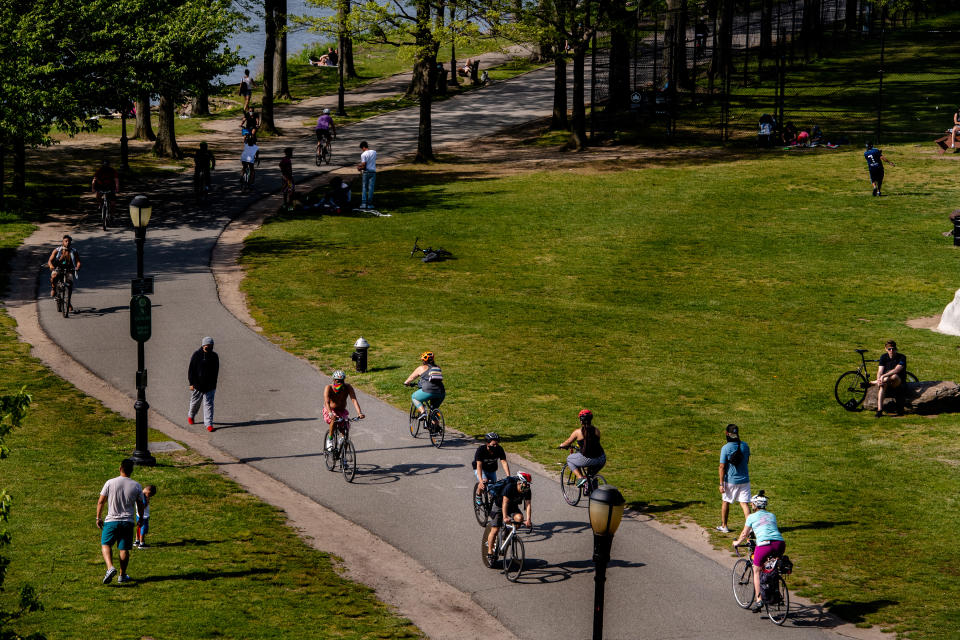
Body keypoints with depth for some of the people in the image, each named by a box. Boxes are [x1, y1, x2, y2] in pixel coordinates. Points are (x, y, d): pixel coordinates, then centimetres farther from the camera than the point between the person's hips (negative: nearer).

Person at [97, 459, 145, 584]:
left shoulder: (110, 483, -7)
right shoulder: (136, 486, -2)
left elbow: (100, 501, -2)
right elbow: (140, 505, 7)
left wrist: (98, 518, 10)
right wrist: (141, 519, 23)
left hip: (111, 520, -1)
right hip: (128, 521, 2)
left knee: (106, 544, 9)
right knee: (124, 548, 10)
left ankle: (110, 567, -15)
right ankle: (122, 575, 16)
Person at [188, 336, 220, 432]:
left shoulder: (214, 356, 3)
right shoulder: (196, 355, -8)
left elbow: (216, 370, 14)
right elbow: (191, 369, -6)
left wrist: (214, 383, 15)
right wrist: (192, 383, -10)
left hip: (210, 386, 2)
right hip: (198, 385, -1)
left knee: (208, 404, -4)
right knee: (195, 402, 15)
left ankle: (208, 423, -5)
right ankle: (190, 415, 43)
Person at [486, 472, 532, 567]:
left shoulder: (527, 491, -17)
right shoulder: (509, 487, -32)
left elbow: (528, 505, -22)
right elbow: (505, 503, -36)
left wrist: (528, 520, -35)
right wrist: (505, 517, -47)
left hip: (513, 507, 4)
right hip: (499, 505, -4)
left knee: (519, 518, -26)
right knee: (495, 529, -11)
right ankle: (490, 553, 0)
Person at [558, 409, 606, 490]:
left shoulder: (578, 431, -2)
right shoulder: (597, 431, 7)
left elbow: (568, 442, 12)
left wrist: (562, 445, 35)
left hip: (587, 459, -4)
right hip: (601, 460, 4)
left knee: (569, 459, 24)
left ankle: (580, 477, 8)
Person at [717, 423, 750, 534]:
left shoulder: (726, 448, -14)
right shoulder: (745, 446, 0)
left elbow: (722, 467, -14)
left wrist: (721, 484, -11)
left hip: (730, 480, -3)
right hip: (744, 479, 3)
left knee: (726, 502, 15)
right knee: (745, 504, 2)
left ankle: (724, 526, 25)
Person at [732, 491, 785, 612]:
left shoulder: (752, 517, 14)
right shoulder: (772, 516, 26)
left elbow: (744, 534, 24)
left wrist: (737, 542, 44)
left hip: (764, 544, -4)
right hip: (780, 544, 4)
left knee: (756, 570, 13)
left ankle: (759, 600, 3)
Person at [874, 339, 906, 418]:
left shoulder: (902, 357, -8)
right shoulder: (883, 357, 5)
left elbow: (896, 370, -22)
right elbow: (880, 371, -4)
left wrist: (884, 376, -33)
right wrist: (879, 380, -26)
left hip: (898, 381, -3)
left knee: (894, 376, -39)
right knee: (882, 385, -35)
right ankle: (879, 410, -41)